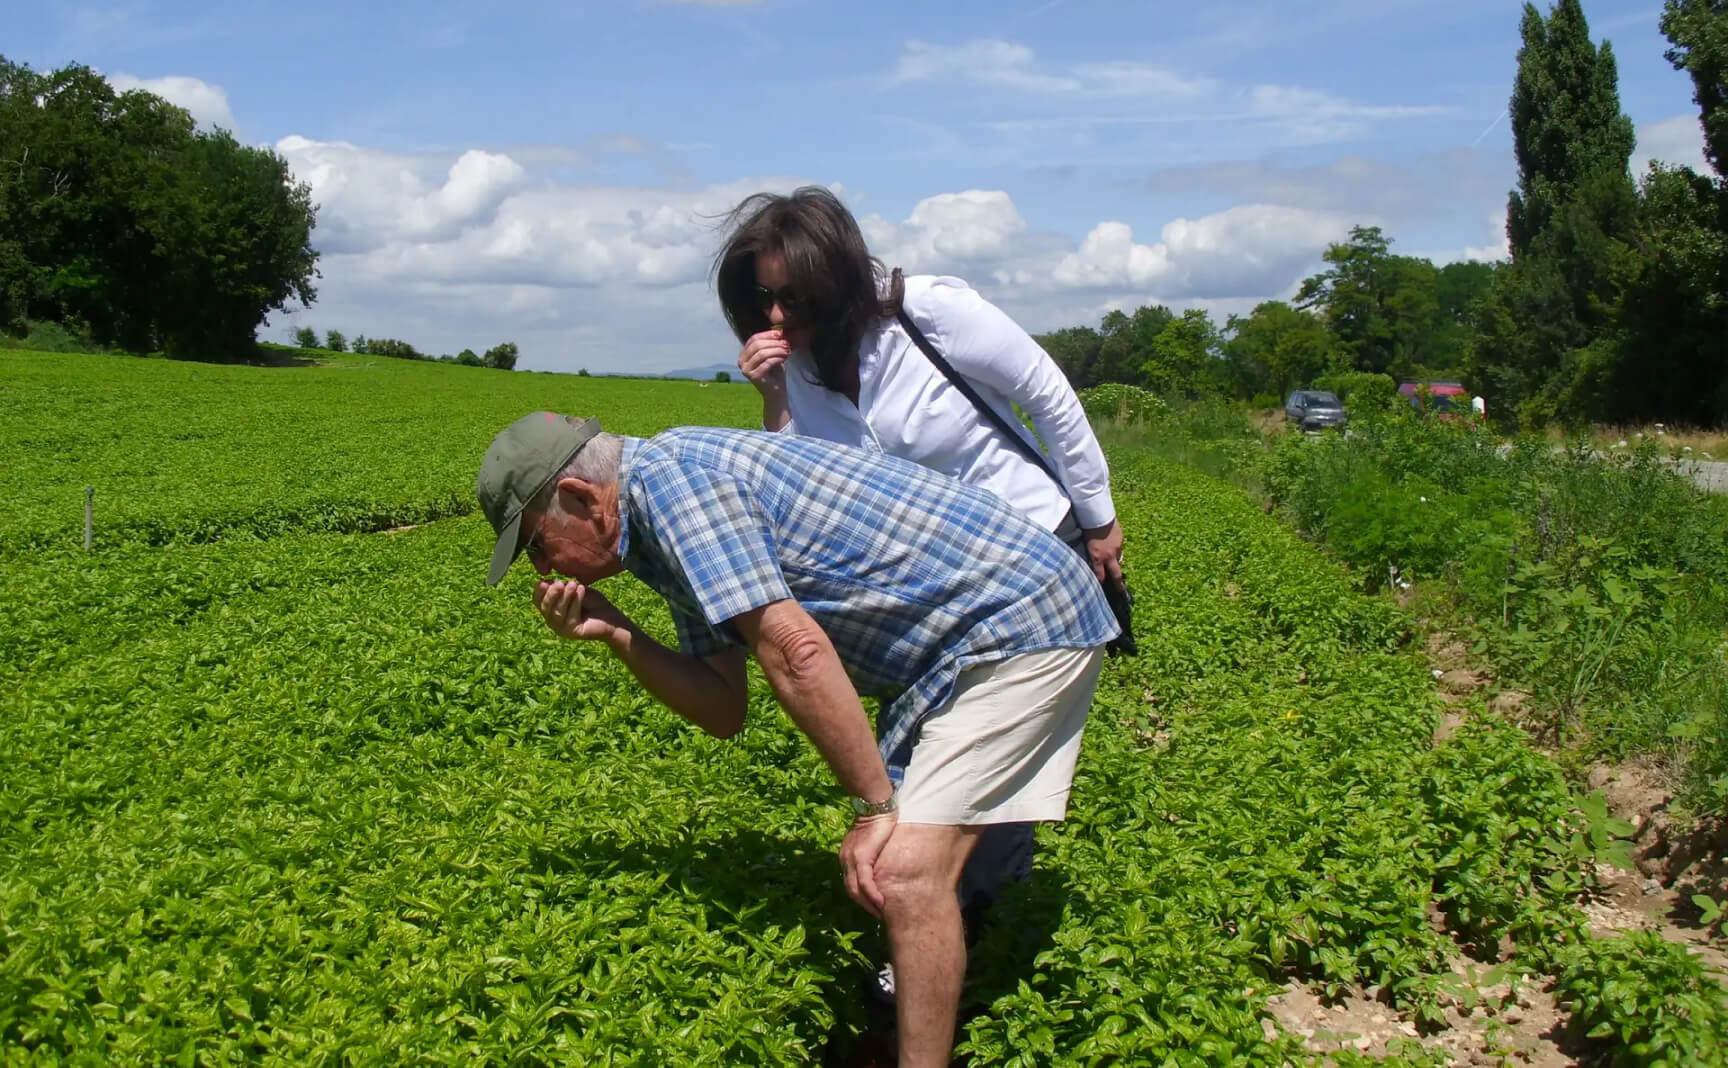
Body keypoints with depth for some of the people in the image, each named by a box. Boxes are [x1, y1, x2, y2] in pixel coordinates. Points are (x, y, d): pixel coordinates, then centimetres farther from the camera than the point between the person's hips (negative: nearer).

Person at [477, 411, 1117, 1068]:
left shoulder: (663, 475, -17)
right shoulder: (665, 542, 13)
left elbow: (795, 651, -24)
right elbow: (725, 712, 13)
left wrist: (874, 807, -17)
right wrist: (616, 635, 2)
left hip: (1023, 622, -10)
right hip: (953, 645, 10)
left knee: (906, 875, -17)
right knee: (885, 866, 17)